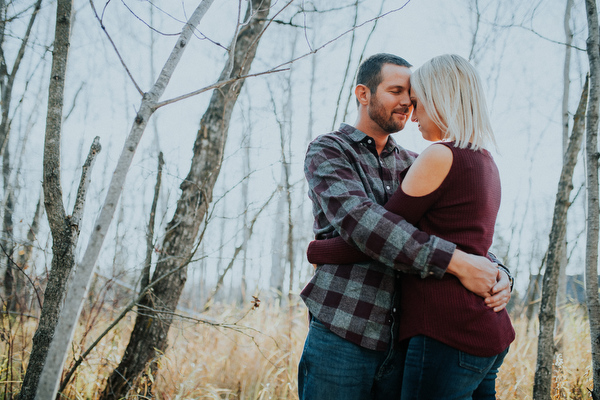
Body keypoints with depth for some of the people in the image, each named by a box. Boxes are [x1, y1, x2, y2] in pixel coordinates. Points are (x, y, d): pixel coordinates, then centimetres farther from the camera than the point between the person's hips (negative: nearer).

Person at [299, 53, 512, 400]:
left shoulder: (412, 166, 17)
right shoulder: (328, 151, 0)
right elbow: (358, 219, -18)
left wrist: (498, 274, -7)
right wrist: (456, 262, -24)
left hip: (402, 345, 5)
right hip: (342, 337, -5)